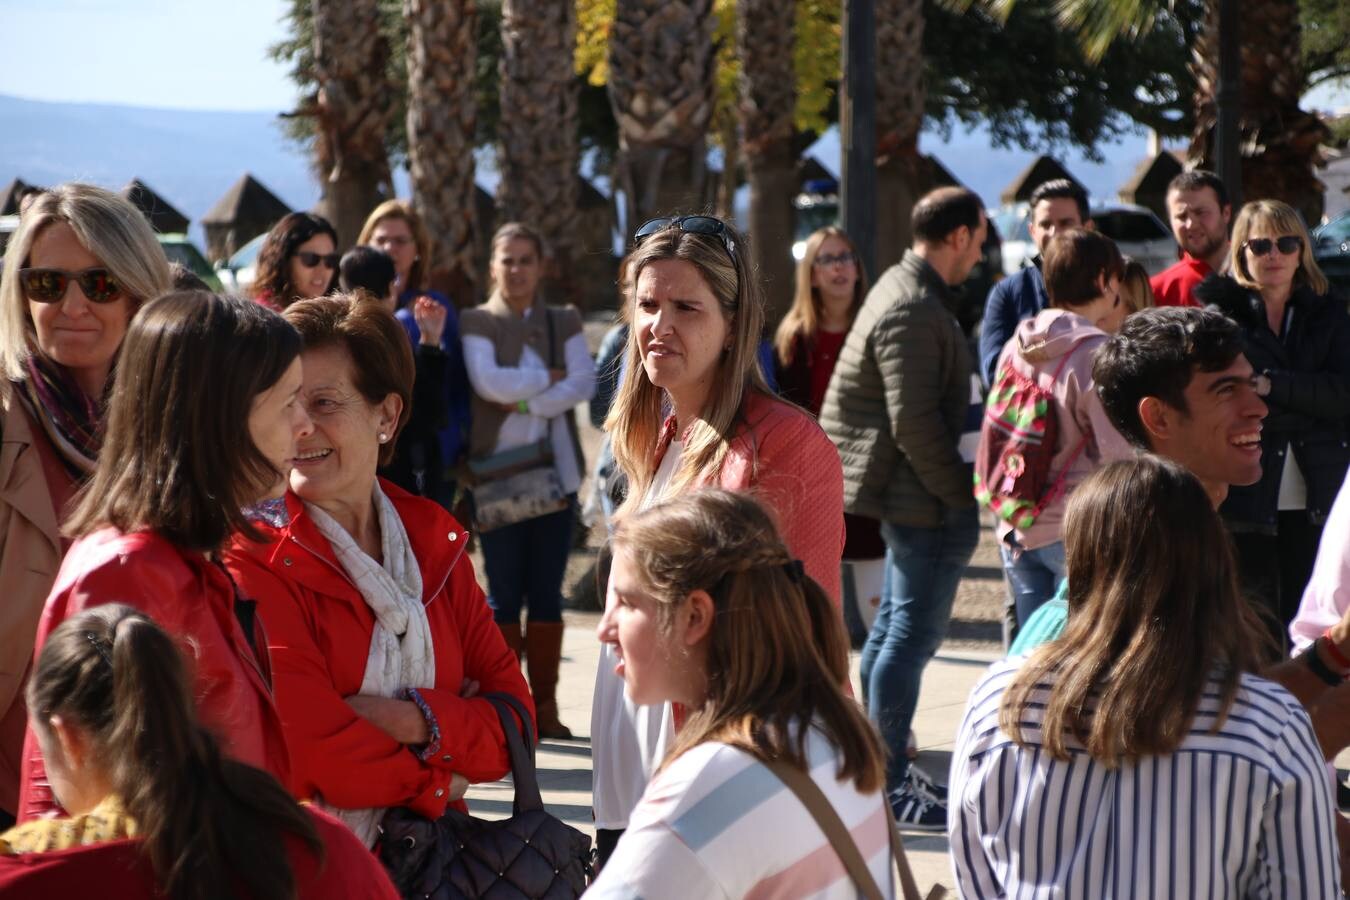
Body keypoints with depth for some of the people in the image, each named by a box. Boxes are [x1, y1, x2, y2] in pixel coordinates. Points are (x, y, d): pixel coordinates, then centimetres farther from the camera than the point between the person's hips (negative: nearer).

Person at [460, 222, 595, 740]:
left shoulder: (565, 323, 12)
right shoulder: (476, 323, 4)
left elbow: (584, 384, -3)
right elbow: (487, 382, -13)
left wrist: (527, 402, -13)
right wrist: (549, 377, -6)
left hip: (555, 470, 2)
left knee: (547, 593, 4)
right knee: (505, 594, -3)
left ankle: (545, 706, 8)